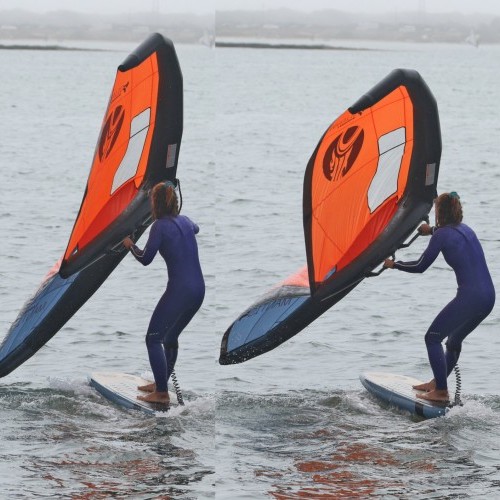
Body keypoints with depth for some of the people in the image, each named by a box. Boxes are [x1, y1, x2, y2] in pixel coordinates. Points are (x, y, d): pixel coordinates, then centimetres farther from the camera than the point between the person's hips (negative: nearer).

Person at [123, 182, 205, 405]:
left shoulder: (160, 225, -10)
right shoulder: (184, 221, 13)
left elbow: (145, 259, -9)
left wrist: (130, 245, 11)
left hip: (179, 290, -8)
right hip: (199, 289, 8)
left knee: (154, 338, -3)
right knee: (170, 337, 23)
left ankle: (161, 393, -9)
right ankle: (161, 383, 32)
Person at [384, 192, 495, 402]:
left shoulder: (442, 235, -7)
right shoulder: (465, 229, 16)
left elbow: (420, 267, -1)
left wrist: (394, 264, 14)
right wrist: (433, 231, 56)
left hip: (469, 297, -9)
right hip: (489, 296, 9)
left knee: (433, 338, 2)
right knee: (454, 339, 25)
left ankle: (441, 392, -1)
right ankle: (437, 383, 36)